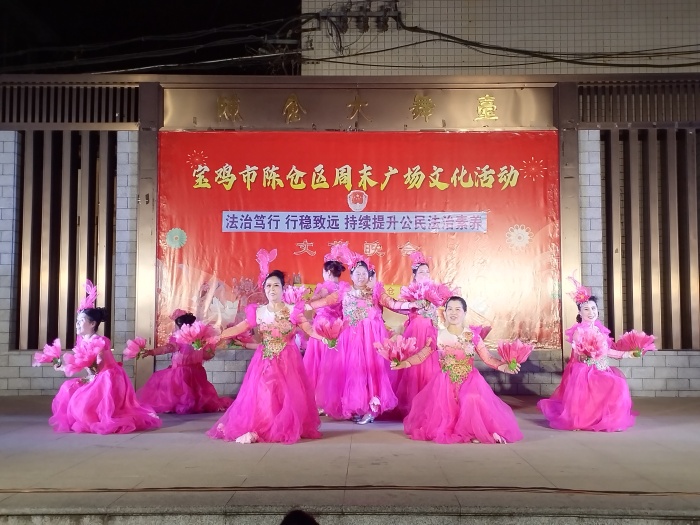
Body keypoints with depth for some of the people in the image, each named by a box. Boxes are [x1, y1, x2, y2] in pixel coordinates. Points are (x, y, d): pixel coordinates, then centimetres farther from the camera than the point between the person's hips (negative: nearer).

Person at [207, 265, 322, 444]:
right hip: (265, 362, 1)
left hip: (287, 362, -1)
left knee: (288, 396, -5)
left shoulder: (293, 311, -3)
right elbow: (237, 329, 1)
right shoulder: (257, 312, 1)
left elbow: (310, 330, -4)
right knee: (260, 395, -2)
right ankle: (257, 429, 7)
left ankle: (287, 429, 8)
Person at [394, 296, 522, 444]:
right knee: (442, 405, -15)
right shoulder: (438, 336, 0)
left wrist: (504, 366, -16)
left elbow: (488, 358, -1)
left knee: (472, 400, -28)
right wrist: (405, 363, -16)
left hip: (469, 380, -1)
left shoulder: (472, 336, 1)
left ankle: (476, 432, -11)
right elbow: (421, 355, 0)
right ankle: (446, 431, 13)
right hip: (446, 382, 1)